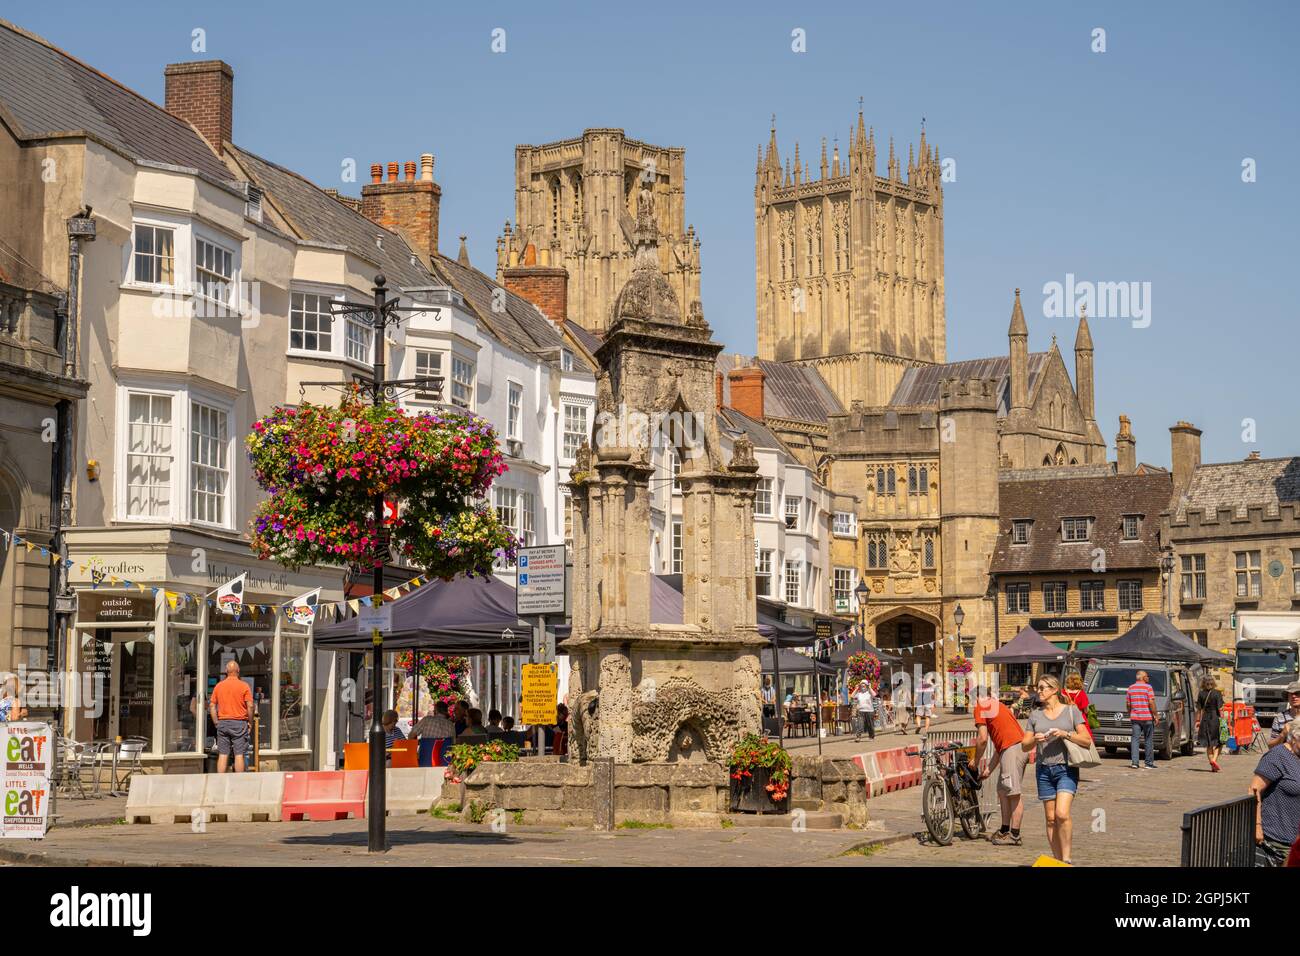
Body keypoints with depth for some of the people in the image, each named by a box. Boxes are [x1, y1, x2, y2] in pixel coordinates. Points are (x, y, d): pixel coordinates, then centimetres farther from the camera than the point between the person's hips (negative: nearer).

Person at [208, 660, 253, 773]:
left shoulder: (219, 686, 7)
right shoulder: (243, 686, -3)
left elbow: (212, 706, 5)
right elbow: (250, 706, -9)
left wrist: (216, 723, 10)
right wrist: (250, 722, 1)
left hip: (223, 722, 3)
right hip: (239, 722, -3)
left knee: (222, 755, 4)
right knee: (239, 755, -1)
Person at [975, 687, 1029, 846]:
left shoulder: (980, 708, 1)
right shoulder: (997, 706, 28)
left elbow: (982, 738, -8)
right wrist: (989, 769, 27)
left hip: (1012, 748, -9)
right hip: (1021, 746, 9)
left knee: (1014, 793, -7)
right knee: (1002, 791, 16)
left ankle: (1014, 836, -5)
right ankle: (1005, 831, 21)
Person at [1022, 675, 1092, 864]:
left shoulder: (1071, 711, 2)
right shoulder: (1035, 715, 11)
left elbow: (1087, 741, -2)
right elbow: (1024, 746, 11)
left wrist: (1065, 734, -14)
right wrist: (1035, 740, -10)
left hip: (1066, 768, -4)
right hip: (1044, 770, 4)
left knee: (1062, 814, -17)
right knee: (1050, 819, 5)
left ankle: (1066, 858, -6)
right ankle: (1057, 860, 12)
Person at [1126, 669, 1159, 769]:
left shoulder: (1131, 688, 8)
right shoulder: (1148, 687, -7)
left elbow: (1128, 703, 11)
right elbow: (1151, 703, -13)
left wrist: (1130, 715, 21)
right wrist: (1156, 715, -6)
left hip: (1134, 717, 4)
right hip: (1147, 718, -4)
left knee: (1135, 739, 3)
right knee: (1149, 740, 6)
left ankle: (1134, 762, -6)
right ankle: (1149, 763, 9)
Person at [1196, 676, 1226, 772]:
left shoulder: (1201, 694, 1)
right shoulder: (1217, 693, -5)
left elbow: (1199, 710, 3)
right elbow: (1220, 709, -9)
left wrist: (1198, 721, 10)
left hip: (1205, 719, 3)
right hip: (1215, 718, -3)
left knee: (1209, 744, 11)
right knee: (1218, 742, 7)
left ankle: (1213, 766, 12)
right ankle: (1214, 759, -16)